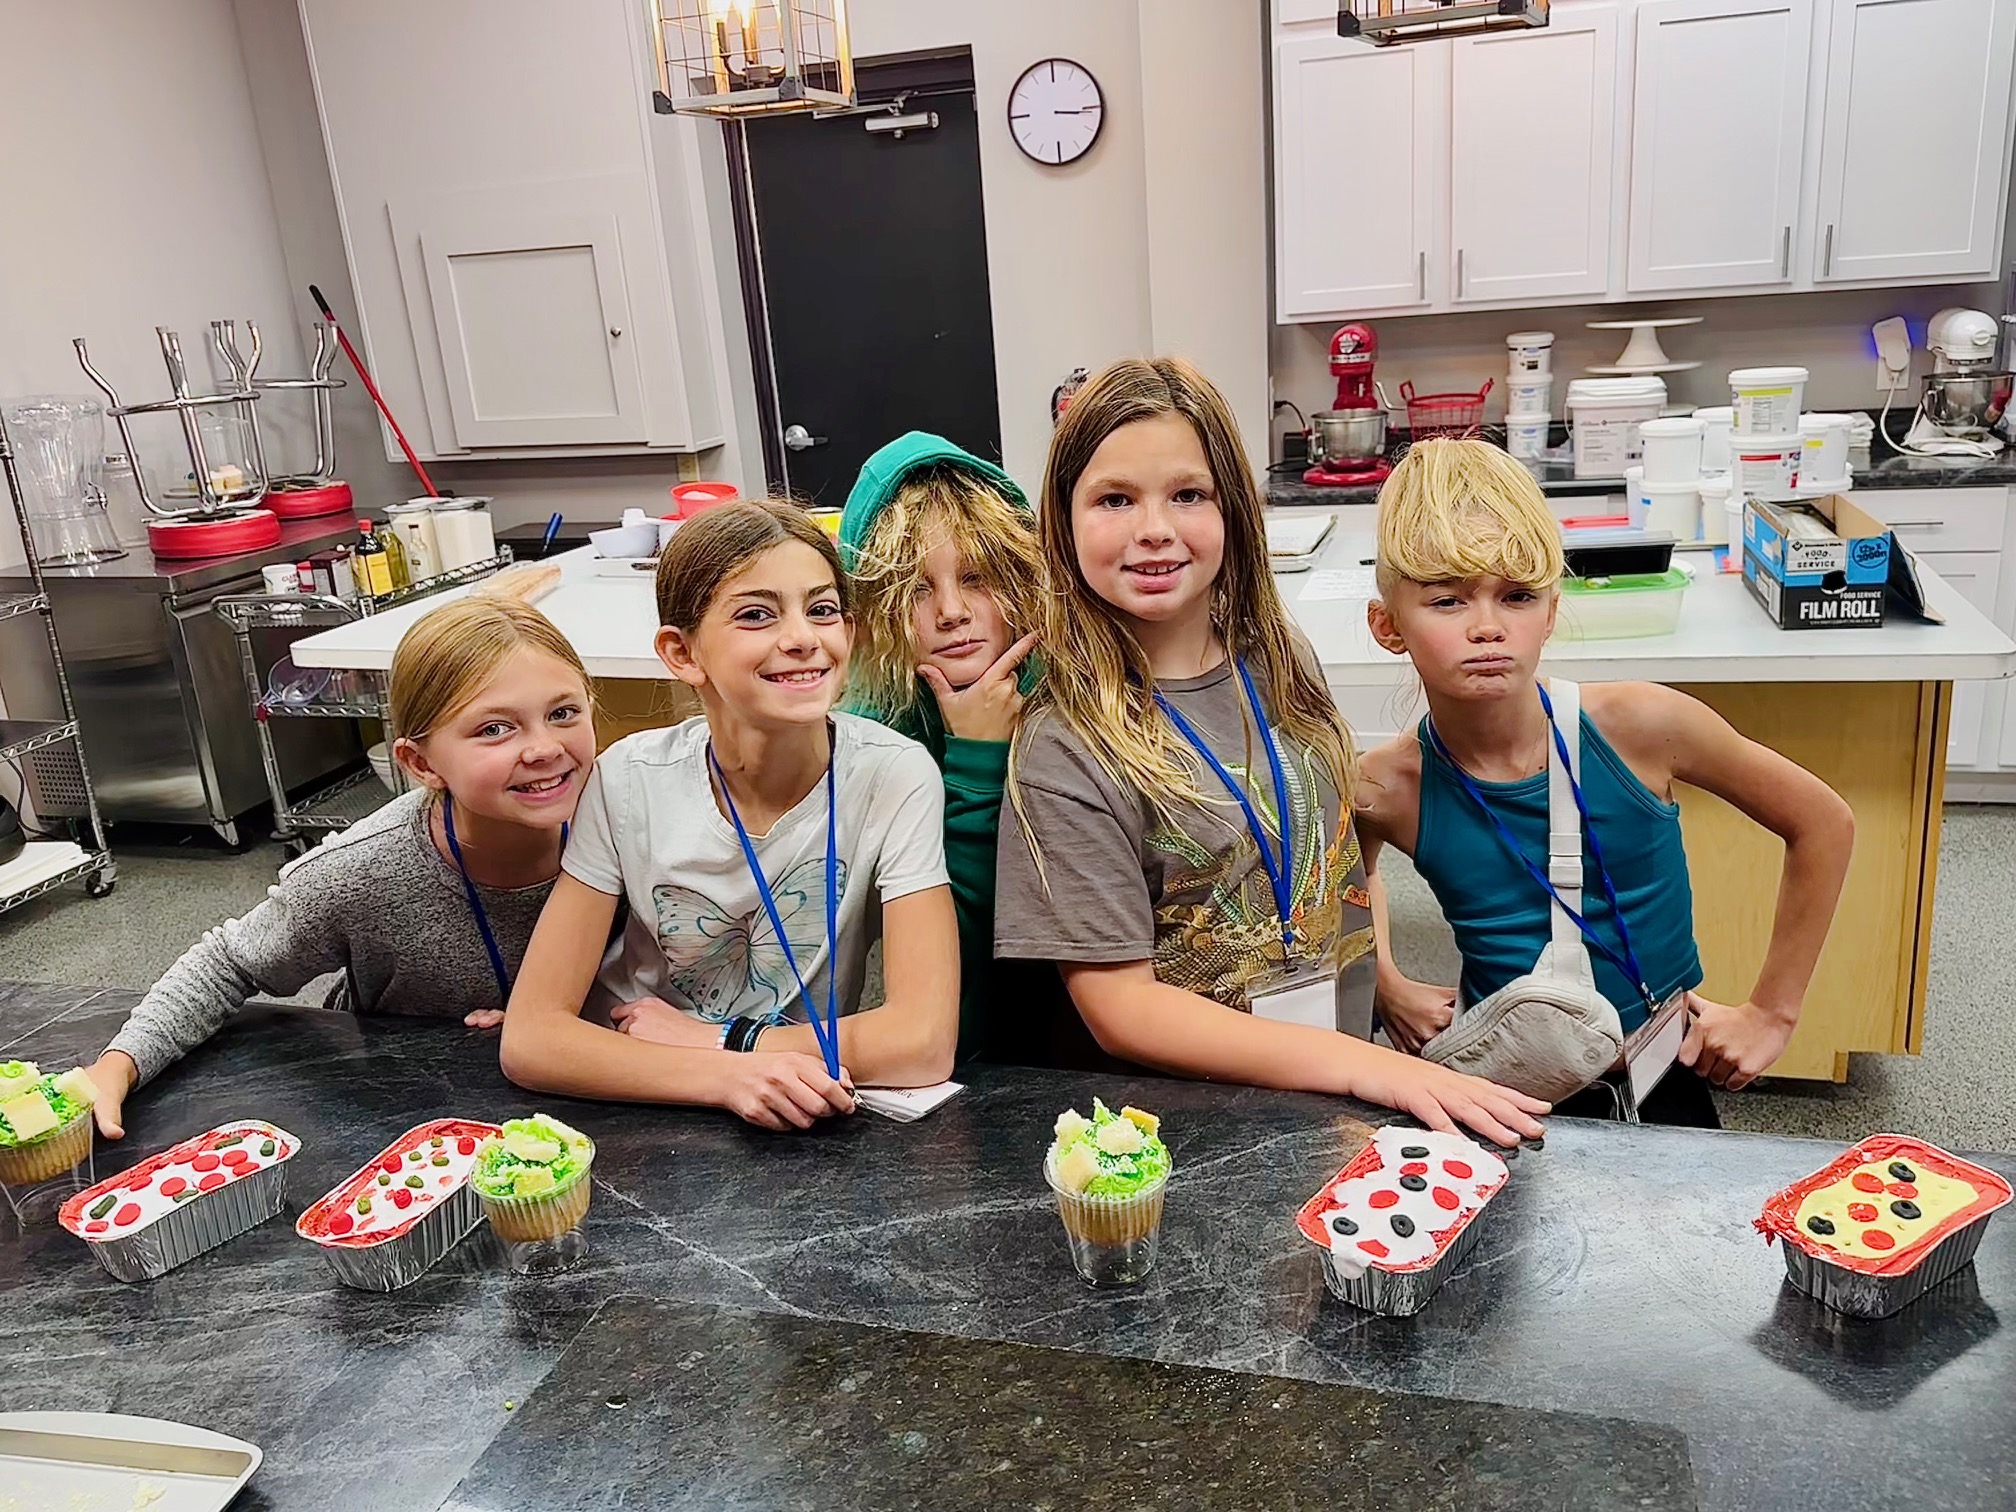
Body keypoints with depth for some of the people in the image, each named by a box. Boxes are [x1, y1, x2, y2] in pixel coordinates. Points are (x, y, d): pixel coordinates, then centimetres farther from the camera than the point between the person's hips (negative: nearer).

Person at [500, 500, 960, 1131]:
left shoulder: (894, 776, -16)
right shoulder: (632, 781, -12)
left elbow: (923, 1041, -20)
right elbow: (530, 1038, -14)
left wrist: (712, 1040, -13)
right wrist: (727, 1074, -28)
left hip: (808, 1136, 0)